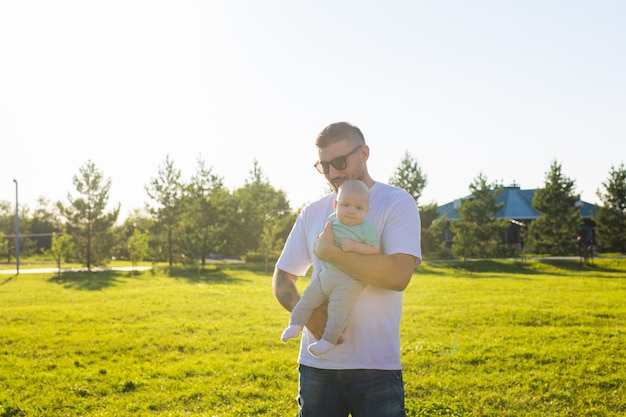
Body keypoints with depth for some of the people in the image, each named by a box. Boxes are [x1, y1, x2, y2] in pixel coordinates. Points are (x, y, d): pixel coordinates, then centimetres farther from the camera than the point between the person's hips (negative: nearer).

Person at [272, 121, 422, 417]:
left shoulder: (397, 202, -4)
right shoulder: (313, 213, 9)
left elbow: (399, 275, -19)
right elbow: (282, 279, 12)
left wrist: (329, 252, -15)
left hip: (376, 365, -4)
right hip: (316, 363, 4)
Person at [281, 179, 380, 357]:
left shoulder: (366, 229, -7)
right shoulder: (332, 221, 9)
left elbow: (375, 250, -13)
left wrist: (355, 246, -21)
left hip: (348, 280, -6)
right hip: (326, 275, 6)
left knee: (338, 307, -15)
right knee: (309, 296, 2)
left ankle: (328, 340, -11)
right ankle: (296, 325, 7)